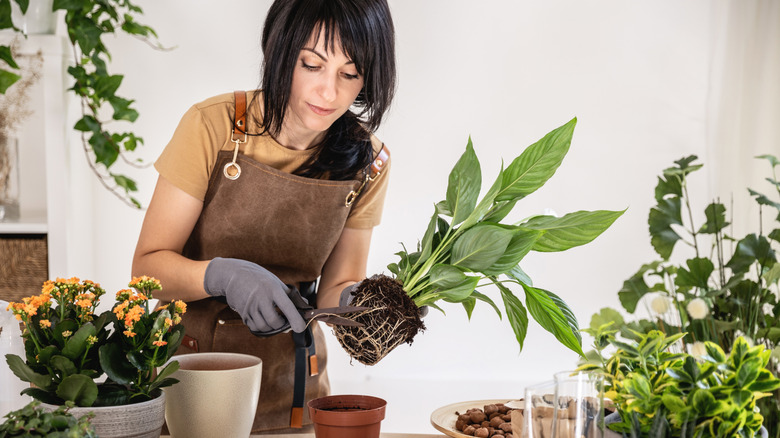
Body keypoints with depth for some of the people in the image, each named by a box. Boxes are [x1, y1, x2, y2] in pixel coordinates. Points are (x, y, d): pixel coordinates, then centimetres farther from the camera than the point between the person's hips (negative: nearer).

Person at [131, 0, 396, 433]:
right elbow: (147, 266, -15)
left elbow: (336, 285, 0)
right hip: (187, 366, -2)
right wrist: (223, 275, -33)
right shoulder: (213, 126, -17)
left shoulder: (367, 164, -8)